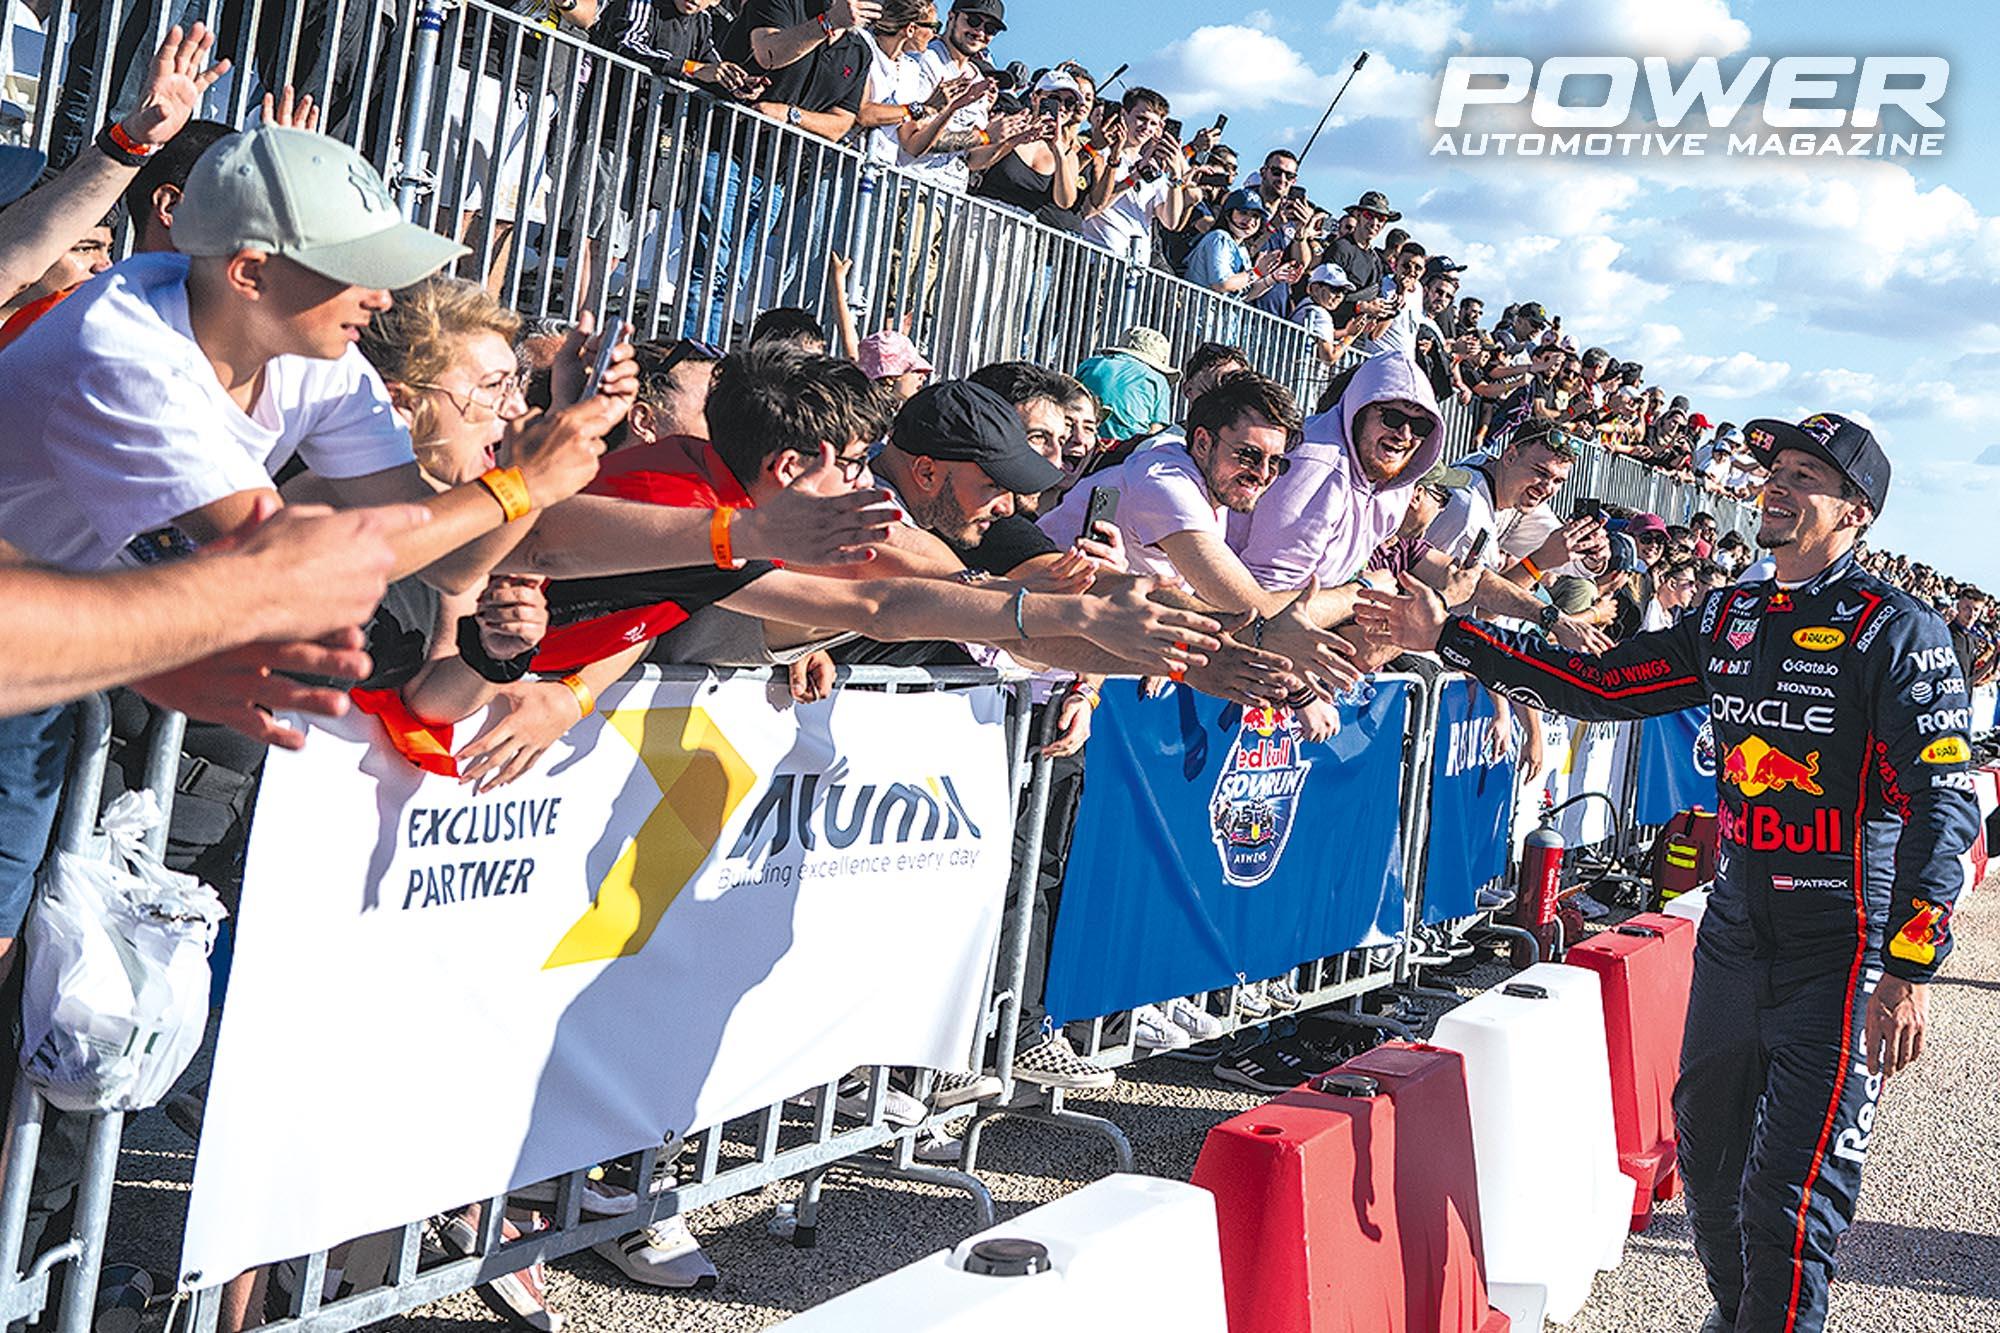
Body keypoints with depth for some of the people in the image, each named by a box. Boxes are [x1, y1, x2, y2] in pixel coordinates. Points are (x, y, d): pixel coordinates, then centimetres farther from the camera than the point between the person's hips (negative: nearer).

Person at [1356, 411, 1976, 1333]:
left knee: (1790, 1192, -8)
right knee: (1707, 1151, 17)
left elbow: (1940, 805, -15)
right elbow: (1598, 683, 9)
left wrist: (1911, 970, -21)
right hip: (1734, 934, 7)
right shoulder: (1729, 619, 10)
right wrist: (1447, 637, 4)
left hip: (1843, 953, -7)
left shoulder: (1896, 631, -10)